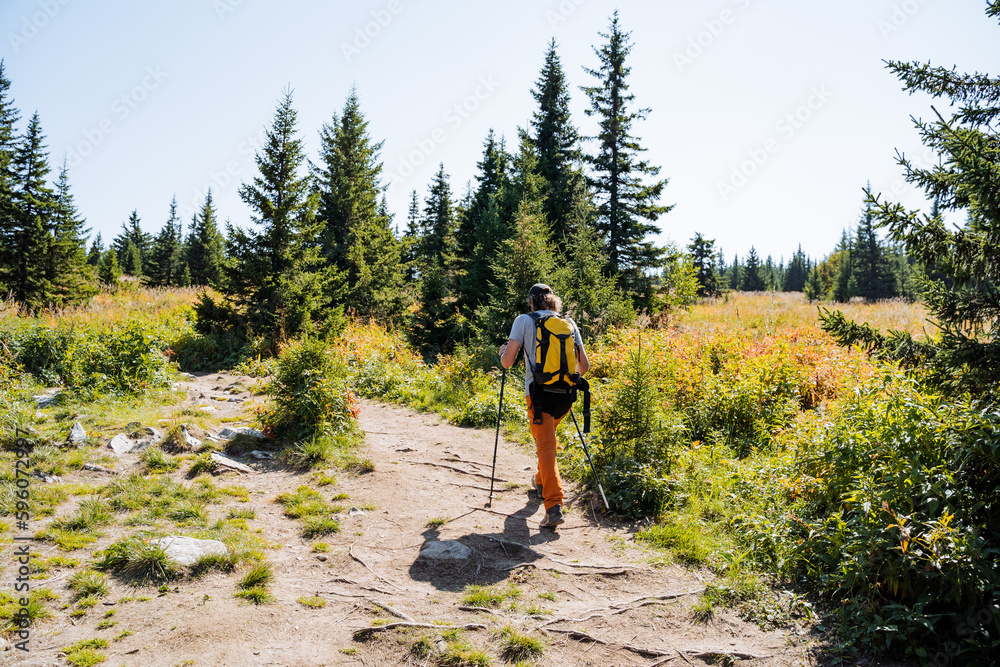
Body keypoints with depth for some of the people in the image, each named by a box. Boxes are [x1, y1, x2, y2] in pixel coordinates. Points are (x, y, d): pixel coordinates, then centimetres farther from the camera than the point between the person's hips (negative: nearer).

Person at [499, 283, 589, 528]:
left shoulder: (524, 320, 1)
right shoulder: (569, 323, 11)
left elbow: (507, 362, -4)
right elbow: (584, 366, 11)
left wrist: (503, 351, 18)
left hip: (539, 393, -4)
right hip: (565, 394, 5)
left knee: (546, 447, -6)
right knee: (547, 438, 29)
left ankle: (554, 506, -18)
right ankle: (541, 481, 46)